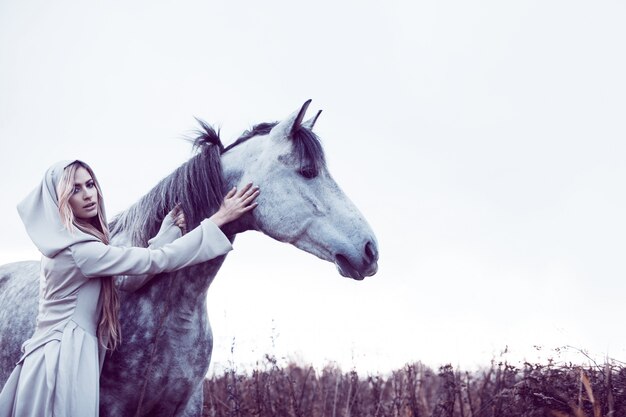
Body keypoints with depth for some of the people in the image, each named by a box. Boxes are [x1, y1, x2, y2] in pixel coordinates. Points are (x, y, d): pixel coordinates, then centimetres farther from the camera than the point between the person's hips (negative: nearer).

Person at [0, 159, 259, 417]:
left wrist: (168, 230, 12)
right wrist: (220, 218, -14)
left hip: (55, 359, 9)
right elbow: (157, 261, -17)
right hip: (63, 364, -9)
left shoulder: (67, 245, 12)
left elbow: (131, 275, 15)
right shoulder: (80, 251, -17)